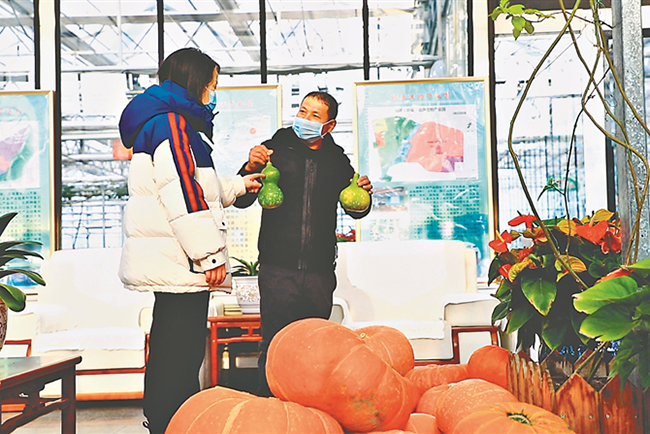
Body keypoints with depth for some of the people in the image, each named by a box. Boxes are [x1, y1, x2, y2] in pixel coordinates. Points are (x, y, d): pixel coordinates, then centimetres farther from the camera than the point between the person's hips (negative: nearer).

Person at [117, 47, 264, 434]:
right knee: (180, 357, -7)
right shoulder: (170, 120, -11)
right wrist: (209, 253, -21)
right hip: (180, 261, -11)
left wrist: (238, 185, 37)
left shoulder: (165, 120, 22)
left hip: (171, 264, 11)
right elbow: (182, 192, -20)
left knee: (170, 353, 18)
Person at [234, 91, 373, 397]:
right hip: (278, 268, -3)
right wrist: (250, 168, -17)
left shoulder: (338, 161, 11)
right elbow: (241, 201, 1)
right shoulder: (275, 149, 3)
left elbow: (356, 211, 22)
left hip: (320, 271, 3)